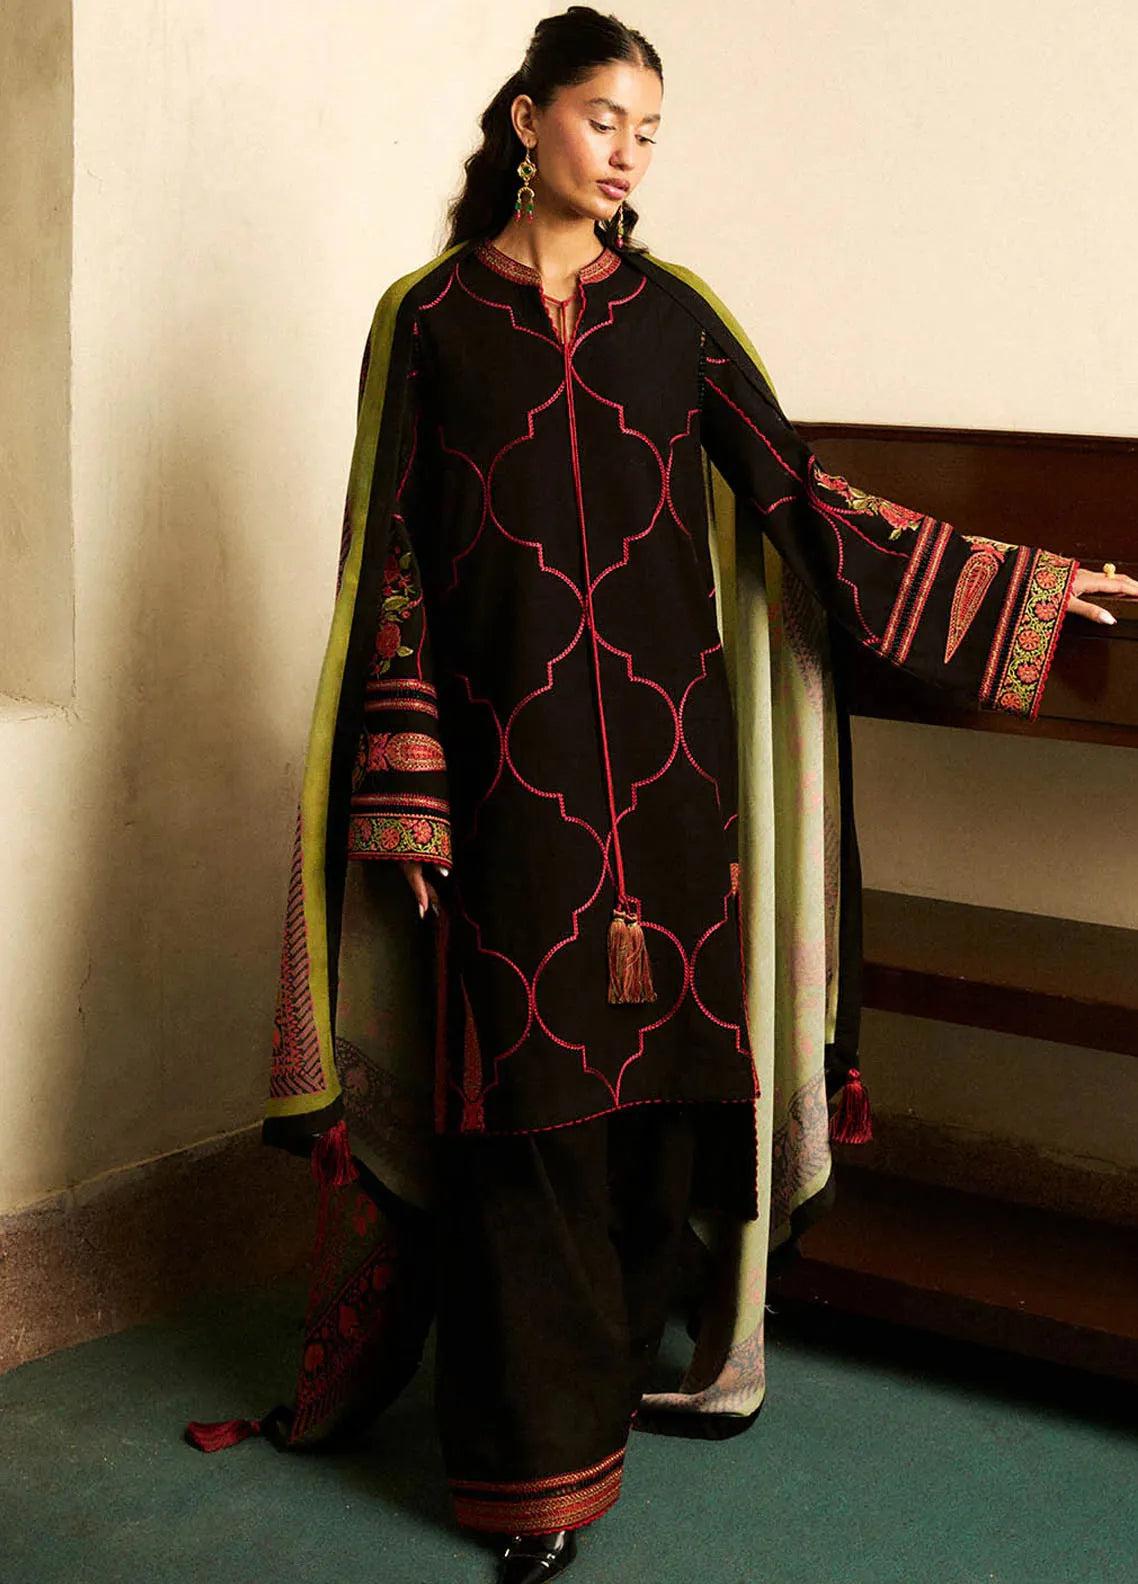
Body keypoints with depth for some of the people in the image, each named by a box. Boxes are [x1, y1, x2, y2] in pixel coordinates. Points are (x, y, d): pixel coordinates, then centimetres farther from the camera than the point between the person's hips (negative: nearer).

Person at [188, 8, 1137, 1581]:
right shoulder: (428, 319, 2)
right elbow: (390, 560, 0)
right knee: (529, 1097, 0)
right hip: (510, 767, -2)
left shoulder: (674, 313, 9)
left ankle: (624, 1357, 27)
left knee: (661, 1064, 5)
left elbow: (798, 497, 9)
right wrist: (405, 792, -7)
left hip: (667, 756, 3)